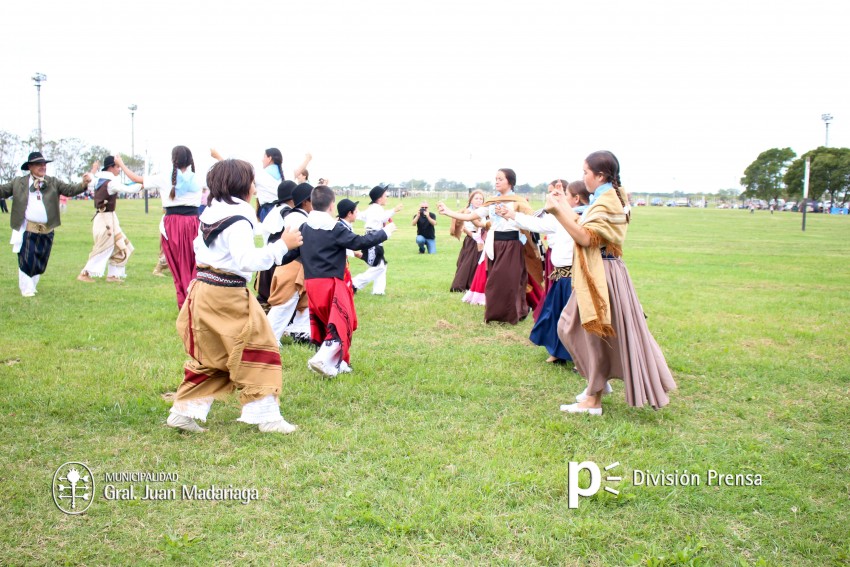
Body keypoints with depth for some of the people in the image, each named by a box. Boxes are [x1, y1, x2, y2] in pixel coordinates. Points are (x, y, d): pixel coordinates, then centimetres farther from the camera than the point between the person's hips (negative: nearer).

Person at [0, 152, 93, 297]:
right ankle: (26, 289, 12)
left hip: (46, 231, 3)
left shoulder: (53, 182, 7)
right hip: (27, 229, -2)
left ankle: (32, 286, 30)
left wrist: (84, 183, -21)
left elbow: (70, 189, -3)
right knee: (27, 260, -4)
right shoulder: (18, 182, 4)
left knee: (41, 262, 11)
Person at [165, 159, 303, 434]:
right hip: (226, 296, -9)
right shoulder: (238, 221, -17)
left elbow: (199, 247, 22)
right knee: (258, 350, 2)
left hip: (203, 291, 9)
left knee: (211, 357, 19)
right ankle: (266, 414, 7)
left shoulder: (210, 215, 12)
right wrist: (282, 246, -24)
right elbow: (248, 261, -27)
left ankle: (185, 411, 21)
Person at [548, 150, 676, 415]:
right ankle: (599, 382, 26)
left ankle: (593, 400, 10)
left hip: (602, 274, -10)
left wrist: (558, 211, -29)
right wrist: (563, 206, 13)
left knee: (595, 334, -1)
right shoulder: (609, 198, 14)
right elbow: (584, 227, 12)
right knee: (569, 327, 16)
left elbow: (585, 237, -27)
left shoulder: (607, 202, -17)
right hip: (597, 272, 10)